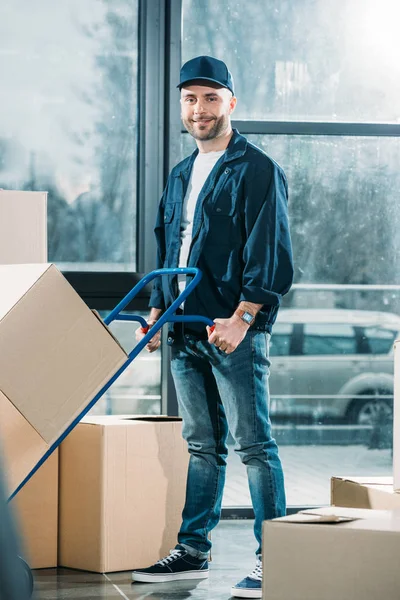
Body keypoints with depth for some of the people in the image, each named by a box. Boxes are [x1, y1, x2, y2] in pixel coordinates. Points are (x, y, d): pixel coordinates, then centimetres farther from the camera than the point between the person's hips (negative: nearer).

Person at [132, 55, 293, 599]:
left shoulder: (257, 170, -6)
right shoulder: (181, 176, 18)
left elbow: (269, 254, -13)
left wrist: (242, 318, -20)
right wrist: (157, 311, 16)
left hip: (235, 331, -7)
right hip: (186, 332, 7)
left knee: (253, 444, -6)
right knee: (201, 446, 12)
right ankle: (192, 552, 18)